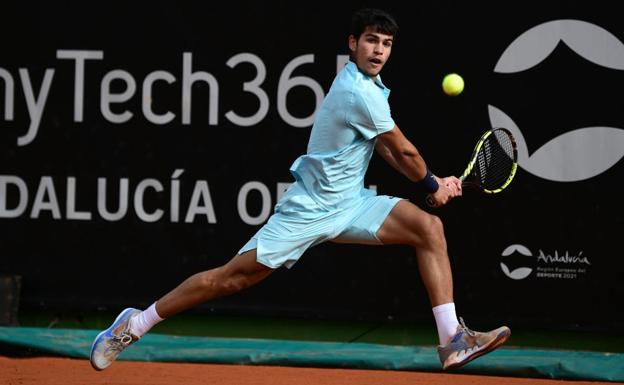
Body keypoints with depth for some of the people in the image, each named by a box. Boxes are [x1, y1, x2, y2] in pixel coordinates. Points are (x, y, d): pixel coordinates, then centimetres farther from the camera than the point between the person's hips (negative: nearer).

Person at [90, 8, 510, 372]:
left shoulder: (370, 85, 8)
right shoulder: (358, 92, -21)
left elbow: (388, 151, 11)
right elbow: (404, 150, -12)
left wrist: (434, 182, -1)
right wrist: (433, 186, 5)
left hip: (352, 203, 9)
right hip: (312, 207, -9)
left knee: (429, 227, -8)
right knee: (232, 277, -7)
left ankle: (453, 340, -10)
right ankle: (135, 325, 8)